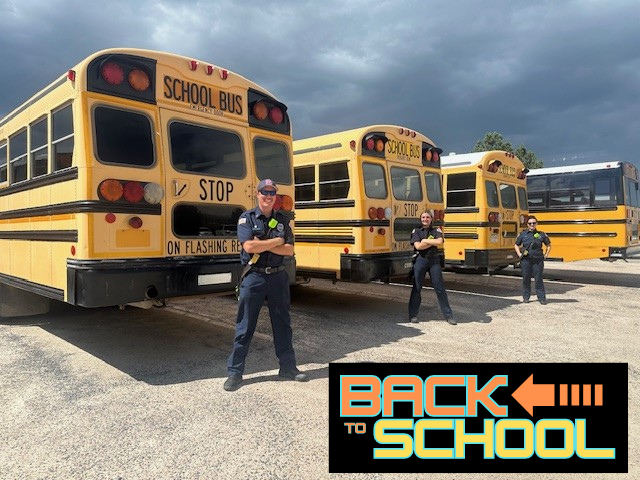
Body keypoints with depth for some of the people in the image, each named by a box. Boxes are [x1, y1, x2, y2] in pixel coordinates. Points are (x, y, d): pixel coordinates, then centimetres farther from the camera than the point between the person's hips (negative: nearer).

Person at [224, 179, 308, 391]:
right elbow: (249, 246, -17)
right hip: (253, 276, -3)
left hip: (278, 276, 4)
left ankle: (288, 366, 26)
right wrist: (277, 241, -10)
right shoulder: (247, 218, -2)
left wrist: (262, 244, -13)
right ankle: (234, 372, 13)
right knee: (245, 326, 3)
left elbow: (289, 250, -3)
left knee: (282, 324, 12)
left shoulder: (282, 220, 8)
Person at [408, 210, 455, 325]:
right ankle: (413, 315, 11)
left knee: (440, 288, 2)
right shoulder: (416, 231, 7)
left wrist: (425, 240, -9)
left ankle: (448, 315, 9)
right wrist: (432, 242, -7)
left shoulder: (436, 230, 9)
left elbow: (439, 242, -12)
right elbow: (418, 246, -9)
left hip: (434, 260, 1)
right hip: (420, 260, -1)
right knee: (416, 288, 2)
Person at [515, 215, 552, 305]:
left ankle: (542, 298, 7)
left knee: (539, 279, 0)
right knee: (526, 278, 6)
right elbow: (516, 245, 14)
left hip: (538, 260, 0)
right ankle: (526, 297, 16)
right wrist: (519, 254, 2)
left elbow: (548, 245, 17)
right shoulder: (523, 234, 4)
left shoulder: (541, 234, 4)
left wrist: (545, 255, 7)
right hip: (526, 260, 0)